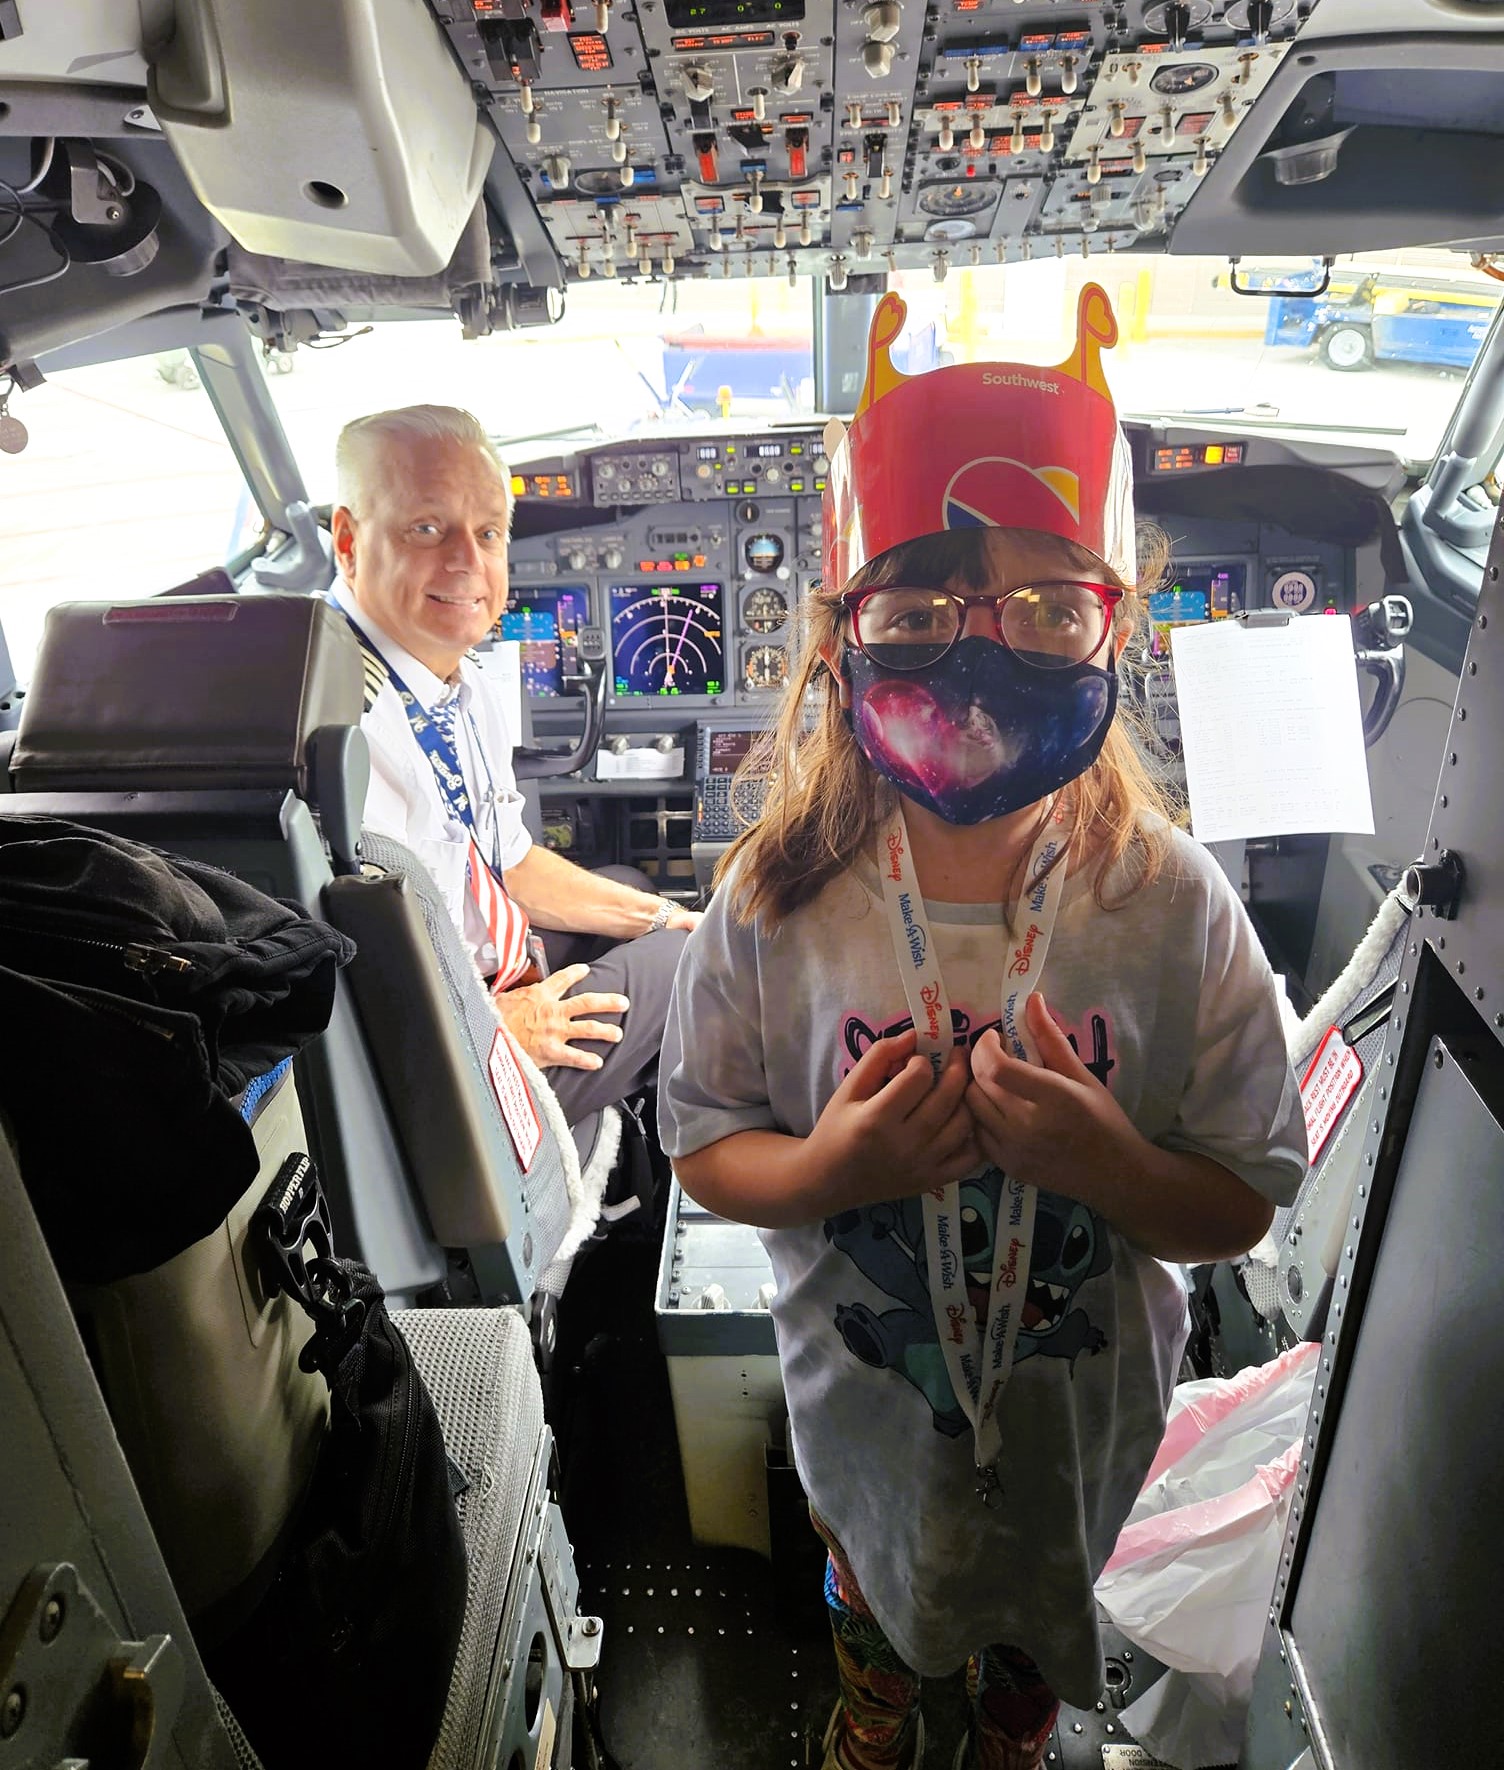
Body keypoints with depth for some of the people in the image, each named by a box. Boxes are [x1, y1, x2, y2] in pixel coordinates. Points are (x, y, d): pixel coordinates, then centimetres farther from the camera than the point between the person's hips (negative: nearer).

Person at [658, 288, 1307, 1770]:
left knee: (1043, 1607, 32)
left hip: (1080, 1407, 0)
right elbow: (702, 1150, -12)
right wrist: (829, 1166, -32)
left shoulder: (1172, 907, -23)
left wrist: (1109, 1163, -34)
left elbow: (1243, 1209, -14)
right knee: (867, 1568, 34)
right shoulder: (776, 904, -23)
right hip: (860, 1396, 1)